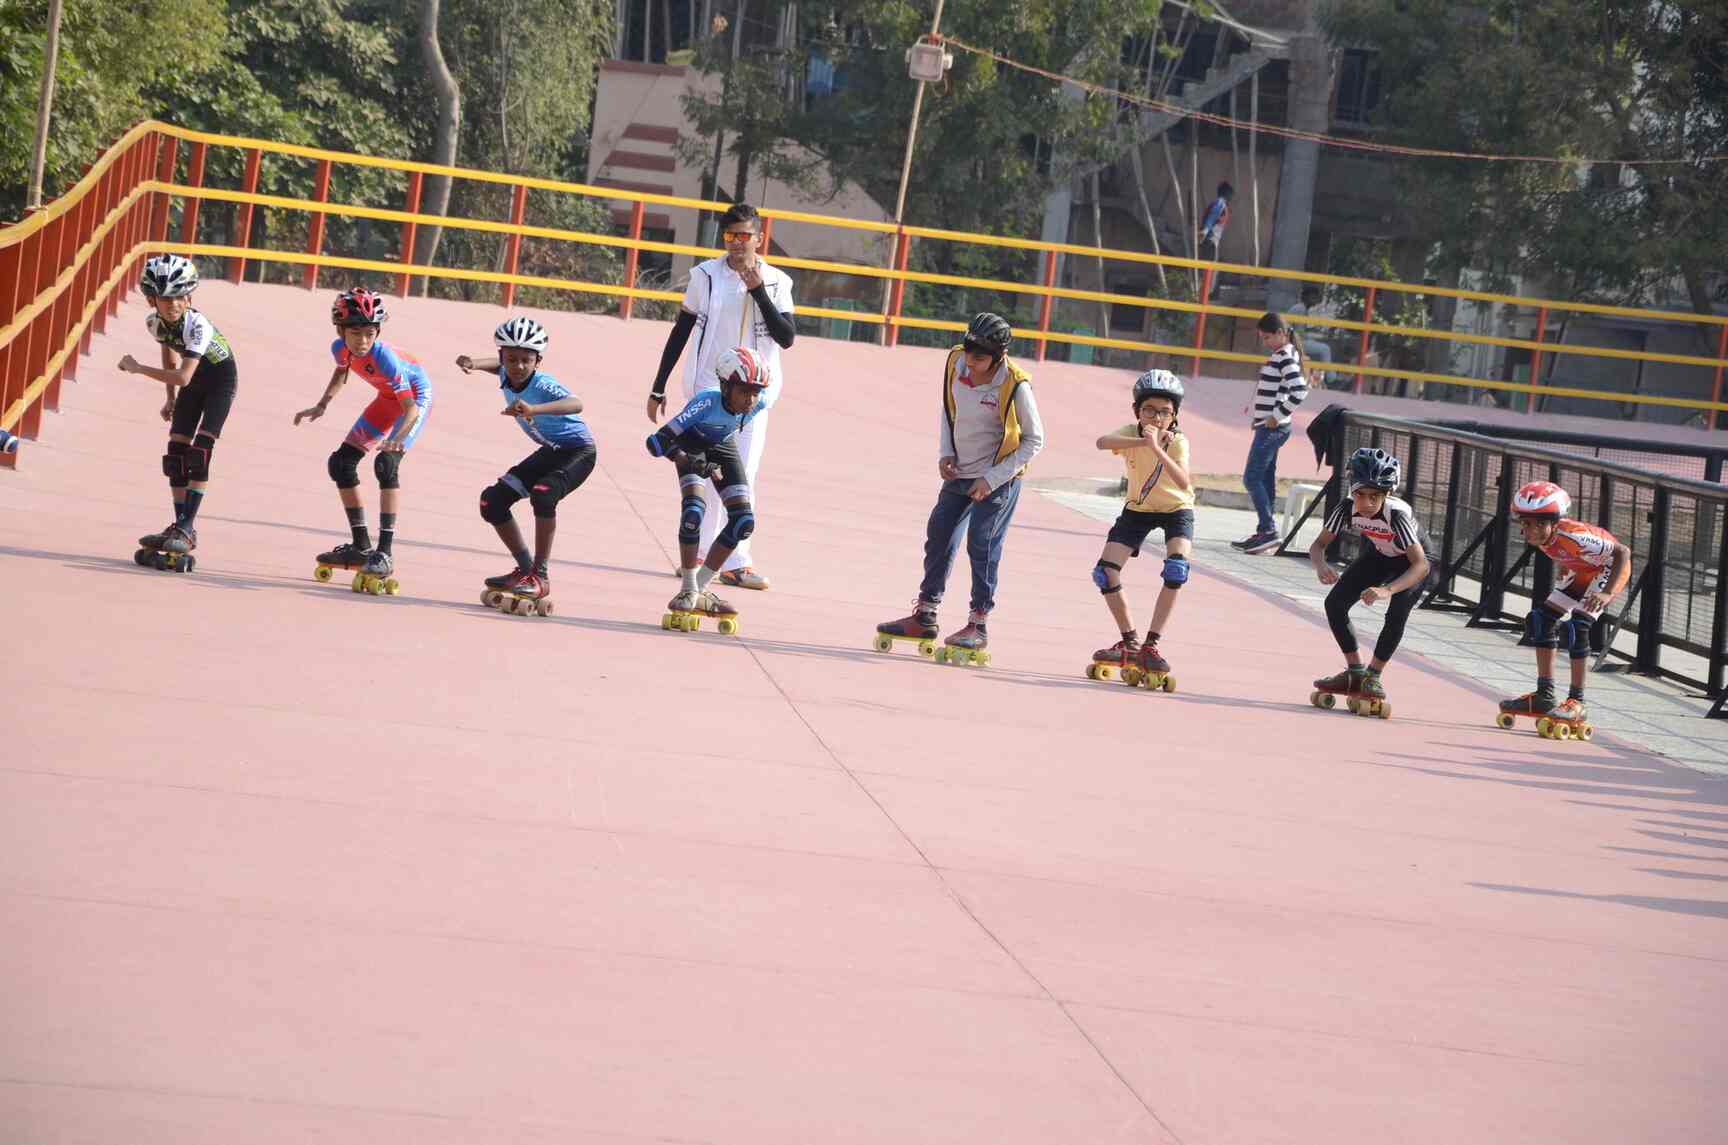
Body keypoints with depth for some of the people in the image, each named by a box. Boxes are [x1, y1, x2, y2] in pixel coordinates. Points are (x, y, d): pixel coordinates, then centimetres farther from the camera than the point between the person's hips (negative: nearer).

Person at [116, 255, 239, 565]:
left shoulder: (197, 325, -35)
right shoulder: (154, 322, -14)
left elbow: (182, 377, -41)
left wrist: (139, 368, -34)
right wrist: (170, 398, 12)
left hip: (221, 378, -7)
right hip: (194, 380, 7)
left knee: (200, 452, -17)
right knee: (176, 452, 0)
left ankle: (187, 528, -16)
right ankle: (181, 526, 6)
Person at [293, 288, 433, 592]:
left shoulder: (384, 357, -37)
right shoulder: (340, 348, -18)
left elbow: (411, 407, -38)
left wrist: (397, 439, -54)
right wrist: (322, 405, 2)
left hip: (416, 395, -8)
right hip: (388, 398, 8)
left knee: (386, 463, -28)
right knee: (341, 462, 5)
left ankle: (384, 554, -26)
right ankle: (361, 546, 17)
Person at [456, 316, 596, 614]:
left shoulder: (543, 386, -31)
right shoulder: (507, 377, -10)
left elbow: (576, 404, -53)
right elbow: (499, 364, 17)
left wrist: (534, 409, -68)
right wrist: (473, 363, -4)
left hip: (578, 450, -8)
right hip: (549, 452, 8)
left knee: (543, 493, -34)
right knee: (492, 500, 1)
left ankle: (541, 577, -24)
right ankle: (525, 569, 14)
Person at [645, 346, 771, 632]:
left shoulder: (758, 405, -27)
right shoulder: (707, 402, -41)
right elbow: (657, 442, -44)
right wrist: (693, 463, -54)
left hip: (723, 446, 5)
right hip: (692, 444, -5)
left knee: (744, 520, -5)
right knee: (694, 509, -26)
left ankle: (699, 589, 7)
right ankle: (687, 592, -12)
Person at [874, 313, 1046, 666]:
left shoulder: (1014, 385, -22)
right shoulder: (956, 363, -7)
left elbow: (1034, 440, -12)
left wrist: (992, 479, -16)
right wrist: (945, 452, 1)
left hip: (998, 479, -6)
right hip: (960, 473, 6)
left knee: (982, 547, -9)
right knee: (939, 538, 9)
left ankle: (978, 625, 2)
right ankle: (924, 617, 21)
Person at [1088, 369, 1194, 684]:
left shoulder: (1177, 441, -24)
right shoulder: (1131, 433, -19)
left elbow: (1184, 483, -43)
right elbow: (1103, 442, -43)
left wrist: (1157, 448, -55)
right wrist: (1141, 442, -58)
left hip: (1176, 508, -3)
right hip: (1138, 508, 3)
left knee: (1176, 569, -28)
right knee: (1105, 572, -9)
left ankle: (1151, 646, -19)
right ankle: (1129, 643, 9)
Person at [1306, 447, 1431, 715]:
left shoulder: (1397, 515, -40)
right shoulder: (1347, 509, -27)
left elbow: (1420, 564, -44)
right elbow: (1319, 544, -17)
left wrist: (1388, 590, -59)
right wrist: (1320, 566, -42)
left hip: (1411, 564, -5)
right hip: (1377, 555, 5)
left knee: (1397, 613, -28)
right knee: (1335, 603, -9)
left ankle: (1373, 676, -9)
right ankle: (1355, 672, 7)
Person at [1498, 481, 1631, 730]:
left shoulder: (1573, 537, -38)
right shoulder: (1539, 535, -16)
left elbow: (1623, 552, -37)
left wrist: (1607, 593, -43)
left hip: (1608, 569, -8)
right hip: (1580, 572, 8)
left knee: (1575, 627, -22)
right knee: (1542, 620, 1)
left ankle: (1577, 703, -12)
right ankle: (1544, 696, 10)